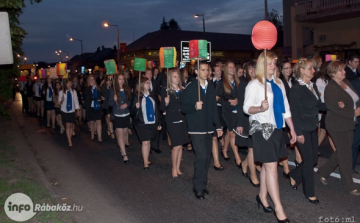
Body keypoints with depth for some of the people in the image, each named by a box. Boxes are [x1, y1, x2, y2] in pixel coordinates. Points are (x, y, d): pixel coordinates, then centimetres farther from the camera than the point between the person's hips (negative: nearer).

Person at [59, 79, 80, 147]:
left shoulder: (74, 91, 0)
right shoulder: (61, 92, -4)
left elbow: (76, 101, 5)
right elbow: (60, 103, -1)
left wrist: (78, 110, 3)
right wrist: (62, 100, -24)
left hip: (72, 111, 2)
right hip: (64, 111, -2)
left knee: (72, 126, 6)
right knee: (68, 126, -6)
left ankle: (69, 138, 25)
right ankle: (70, 141, -4)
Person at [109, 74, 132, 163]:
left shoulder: (127, 89, 4)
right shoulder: (113, 90, -4)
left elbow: (130, 101, 12)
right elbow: (110, 104, -4)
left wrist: (127, 104, -9)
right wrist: (114, 100, -24)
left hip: (126, 114, 4)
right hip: (117, 115, -3)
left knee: (125, 133, 10)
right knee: (120, 133, -7)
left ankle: (121, 149, 30)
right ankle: (124, 154, -7)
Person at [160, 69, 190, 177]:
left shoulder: (182, 90, 10)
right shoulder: (166, 90, -3)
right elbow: (162, 108, -7)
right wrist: (165, 103, -25)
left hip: (182, 120, 5)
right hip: (172, 121, -4)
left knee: (180, 145, 8)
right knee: (177, 146, -6)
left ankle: (178, 168, 22)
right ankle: (174, 168, 12)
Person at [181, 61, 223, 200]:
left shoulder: (211, 88, 11)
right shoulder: (190, 88, -5)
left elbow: (214, 109, 15)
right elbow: (184, 108, -6)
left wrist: (218, 126, 12)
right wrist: (195, 107, -25)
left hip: (208, 128, 6)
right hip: (196, 128, -6)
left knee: (207, 157, 9)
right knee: (201, 156, -12)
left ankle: (202, 184, 24)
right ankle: (198, 187, 2)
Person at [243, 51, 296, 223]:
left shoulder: (279, 83, 11)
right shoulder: (254, 85, -7)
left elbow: (285, 107, 14)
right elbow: (246, 108, -10)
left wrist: (292, 129, 12)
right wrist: (260, 108, -31)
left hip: (277, 128, 6)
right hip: (262, 129, -6)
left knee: (268, 164, 13)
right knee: (271, 166, -7)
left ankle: (262, 196, 30)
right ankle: (278, 209, 0)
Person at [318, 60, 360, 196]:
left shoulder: (347, 83, 9)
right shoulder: (331, 88, -17)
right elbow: (334, 108, -25)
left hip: (348, 124, 8)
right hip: (338, 126, -8)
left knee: (342, 152, 16)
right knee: (345, 154, 1)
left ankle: (324, 172, 33)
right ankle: (349, 186, 16)